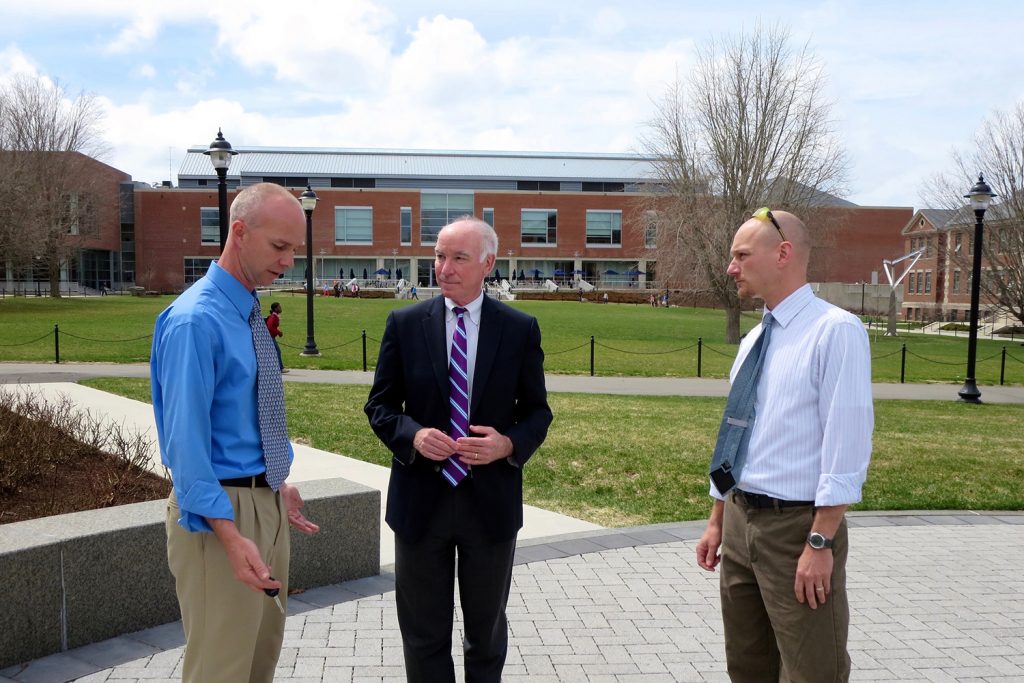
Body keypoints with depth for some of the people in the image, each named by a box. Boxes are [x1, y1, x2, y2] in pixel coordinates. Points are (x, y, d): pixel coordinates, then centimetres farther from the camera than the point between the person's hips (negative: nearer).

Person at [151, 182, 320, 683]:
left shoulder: (249, 313, 8)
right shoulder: (195, 320, -20)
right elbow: (186, 440, -24)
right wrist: (230, 535, -28)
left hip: (266, 499, 9)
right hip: (220, 509, -9)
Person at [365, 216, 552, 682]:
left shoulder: (521, 329, -2)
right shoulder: (405, 324, -2)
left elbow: (537, 411, 4)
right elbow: (379, 405, 2)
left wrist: (509, 444, -17)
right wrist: (412, 435, -18)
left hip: (491, 502, 0)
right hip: (421, 500, 0)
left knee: (487, 631, 19)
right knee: (424, 634, 13)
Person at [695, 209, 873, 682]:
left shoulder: (836, 331, -14)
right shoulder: (752, 341, 10)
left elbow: (845, 448, -19)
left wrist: (819, 543, -21)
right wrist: (717, 523, 15)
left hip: (799, 527, -8)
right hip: (741, 521, 8)